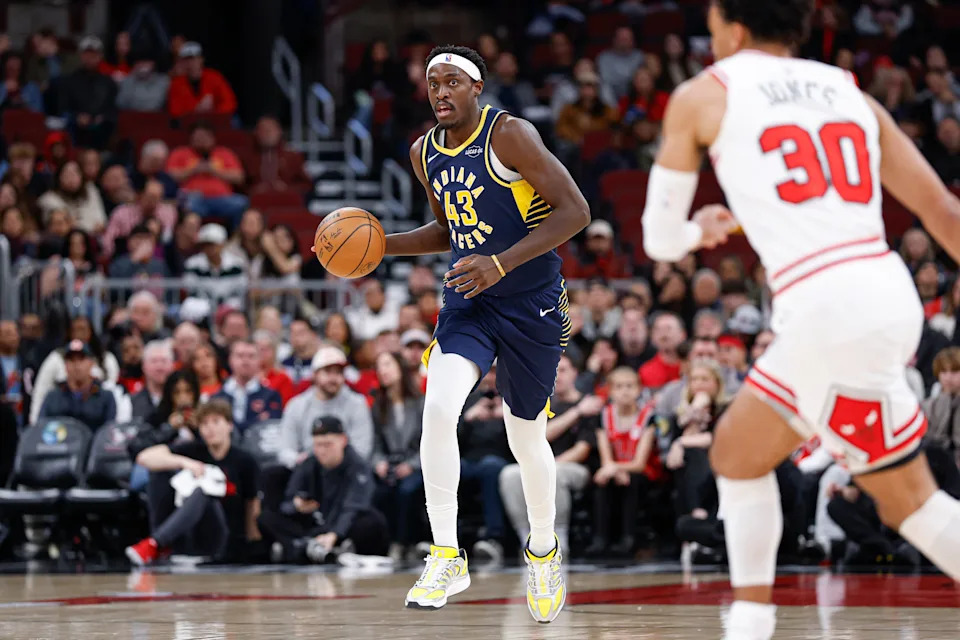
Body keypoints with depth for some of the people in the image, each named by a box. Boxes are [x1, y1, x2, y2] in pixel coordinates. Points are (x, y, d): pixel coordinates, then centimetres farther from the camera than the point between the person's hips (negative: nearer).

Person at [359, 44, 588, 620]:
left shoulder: (509, 135, -16)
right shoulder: (425, 152, 5)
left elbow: (575, 211, -20)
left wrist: (501, 263, -27)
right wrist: (385, 245, 5)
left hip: (531, 303, -4)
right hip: (467, 303, 4)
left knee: (527, 438, 9)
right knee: (438, 409, -20)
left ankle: (543, 551, 36)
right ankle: (447, 558, -13)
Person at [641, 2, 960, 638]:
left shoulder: (703, 95, 8)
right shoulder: (848, 91, 19)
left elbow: (661, 238, 17)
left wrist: (701, 229, 39)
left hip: (826, 311, -6)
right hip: (886, 293, 7)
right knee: (737, 453, 22)